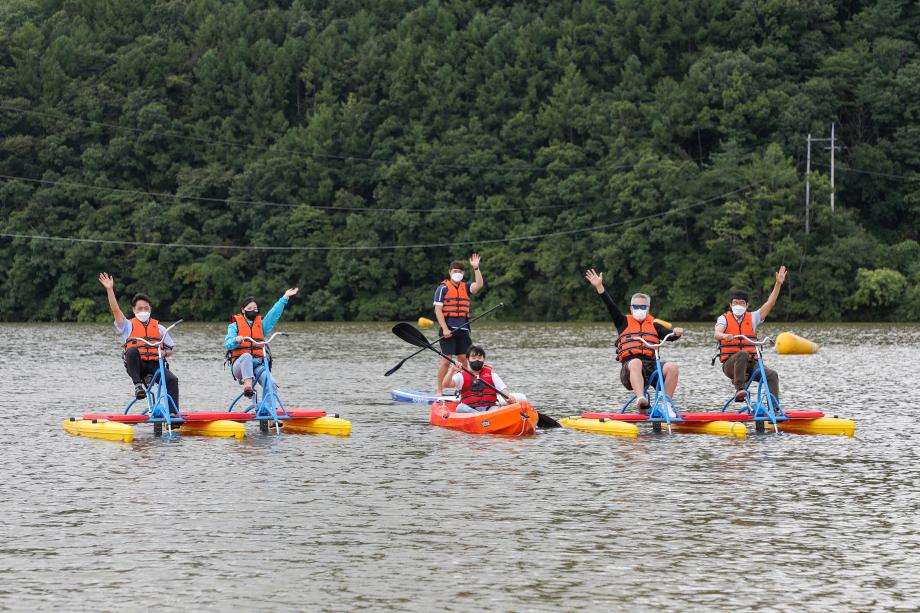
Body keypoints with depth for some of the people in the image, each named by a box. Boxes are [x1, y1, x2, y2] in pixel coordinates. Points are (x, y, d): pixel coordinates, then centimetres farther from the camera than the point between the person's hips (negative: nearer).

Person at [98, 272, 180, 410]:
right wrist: (110, 289, -8)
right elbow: (115, 310, 1)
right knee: (132, 350, -35)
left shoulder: (159, 328, 22)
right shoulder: (129, 326, 15)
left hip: (155, 364, 2)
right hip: (137, 366, -2)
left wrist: (165, 353, -2)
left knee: (172, 380, -28)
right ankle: (138, 385, -30)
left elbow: (171, 350, 23)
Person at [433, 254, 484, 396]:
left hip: (463, 329, 6)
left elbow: (479, 285, -5)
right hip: (449, 329, -6)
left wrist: (476, 268, -12)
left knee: (463, 360, 7)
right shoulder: (443, 288, -3)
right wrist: (445, 329, -15)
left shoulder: (465, 287, 13)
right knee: (446, 360, -6)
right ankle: (439, 392, -1)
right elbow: (438, 310, -8)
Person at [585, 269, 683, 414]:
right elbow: (610, 306, 8)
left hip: (651, 365, 2)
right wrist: (599, 287, -4)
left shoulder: (654, 325, 24)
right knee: (636, 362, -38)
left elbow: (669, 335, 8)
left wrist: (676, 333, -16)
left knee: (672, 367, -26)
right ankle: (641, 400, -57)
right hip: (629, 366, -2)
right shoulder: (624, 322, 19)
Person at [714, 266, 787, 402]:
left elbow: (770, 303, 6)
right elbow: (717, 334, -15)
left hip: (749, 365, 3)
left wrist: (778, 284, -4)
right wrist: (725, 336, -40)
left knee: (772, 375, -21)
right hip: (730, 364, -3)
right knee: (742, 354, -38)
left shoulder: (752, 318, 14)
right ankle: (739, 389, -40)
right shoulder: (724, 318, 5)